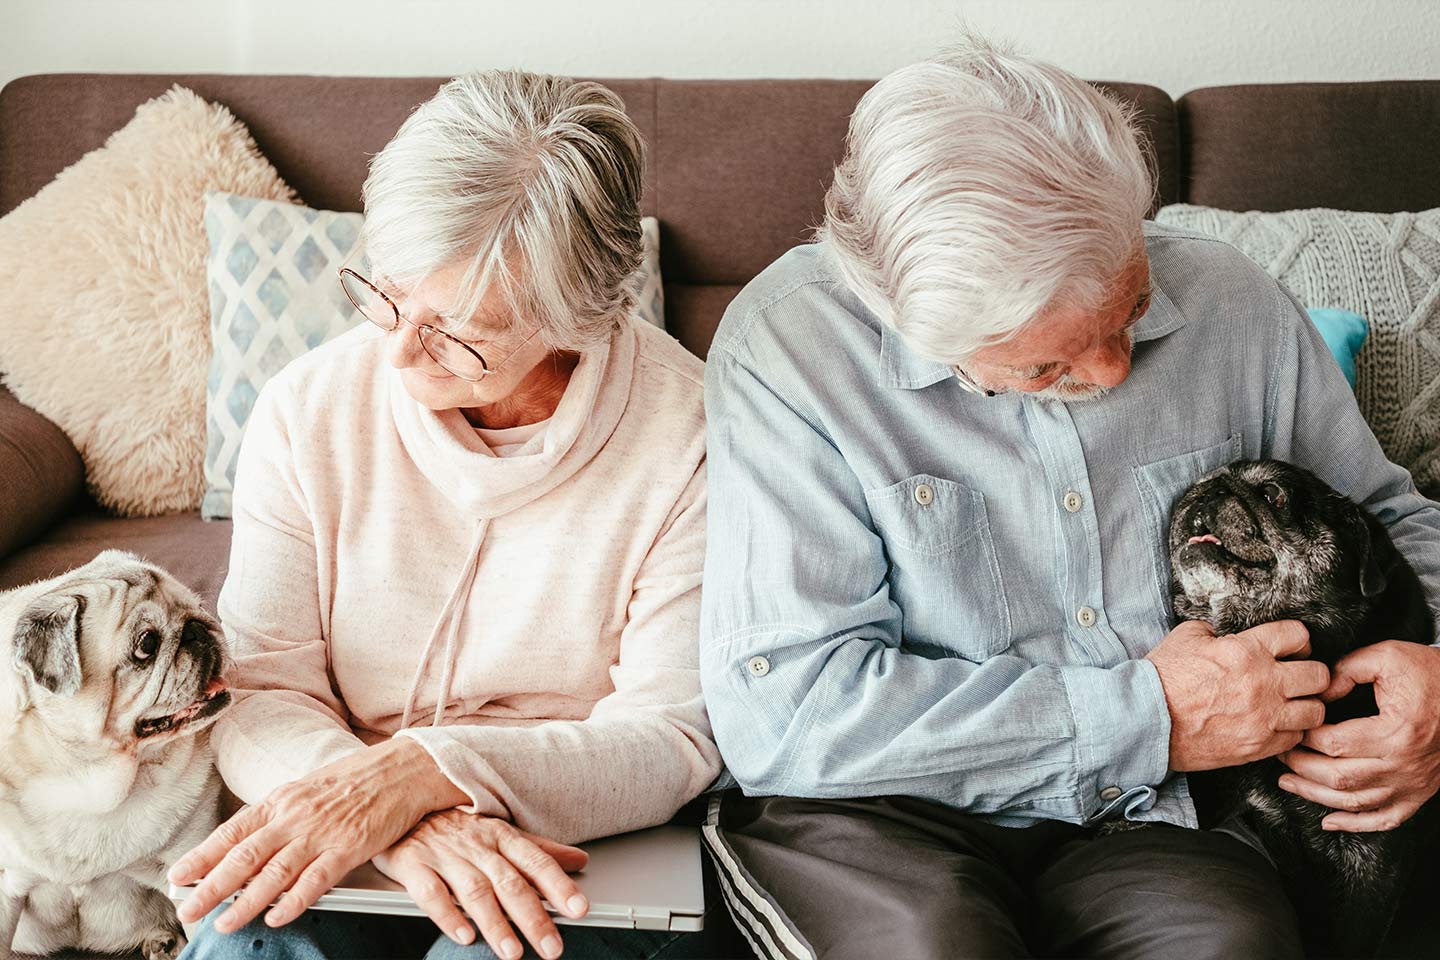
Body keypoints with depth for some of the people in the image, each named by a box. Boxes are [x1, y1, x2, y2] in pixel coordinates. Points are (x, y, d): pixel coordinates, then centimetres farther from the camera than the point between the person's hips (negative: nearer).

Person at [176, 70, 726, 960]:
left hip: (578, 862, -1)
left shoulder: (689, 437, -13)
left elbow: (672, 738, -14)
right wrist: (397, 823, -29)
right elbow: (261, 695, -7)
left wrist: (418, 773, -28)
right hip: (334, 858, 2)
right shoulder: (307, 410, -4)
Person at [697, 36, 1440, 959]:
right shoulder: (788, 345, -14)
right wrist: (1148, 716, -19)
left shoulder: (1234, 305, 0)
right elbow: (777, 712, -20)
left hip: (1147, 818, 3)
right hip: (882, 814, -2)